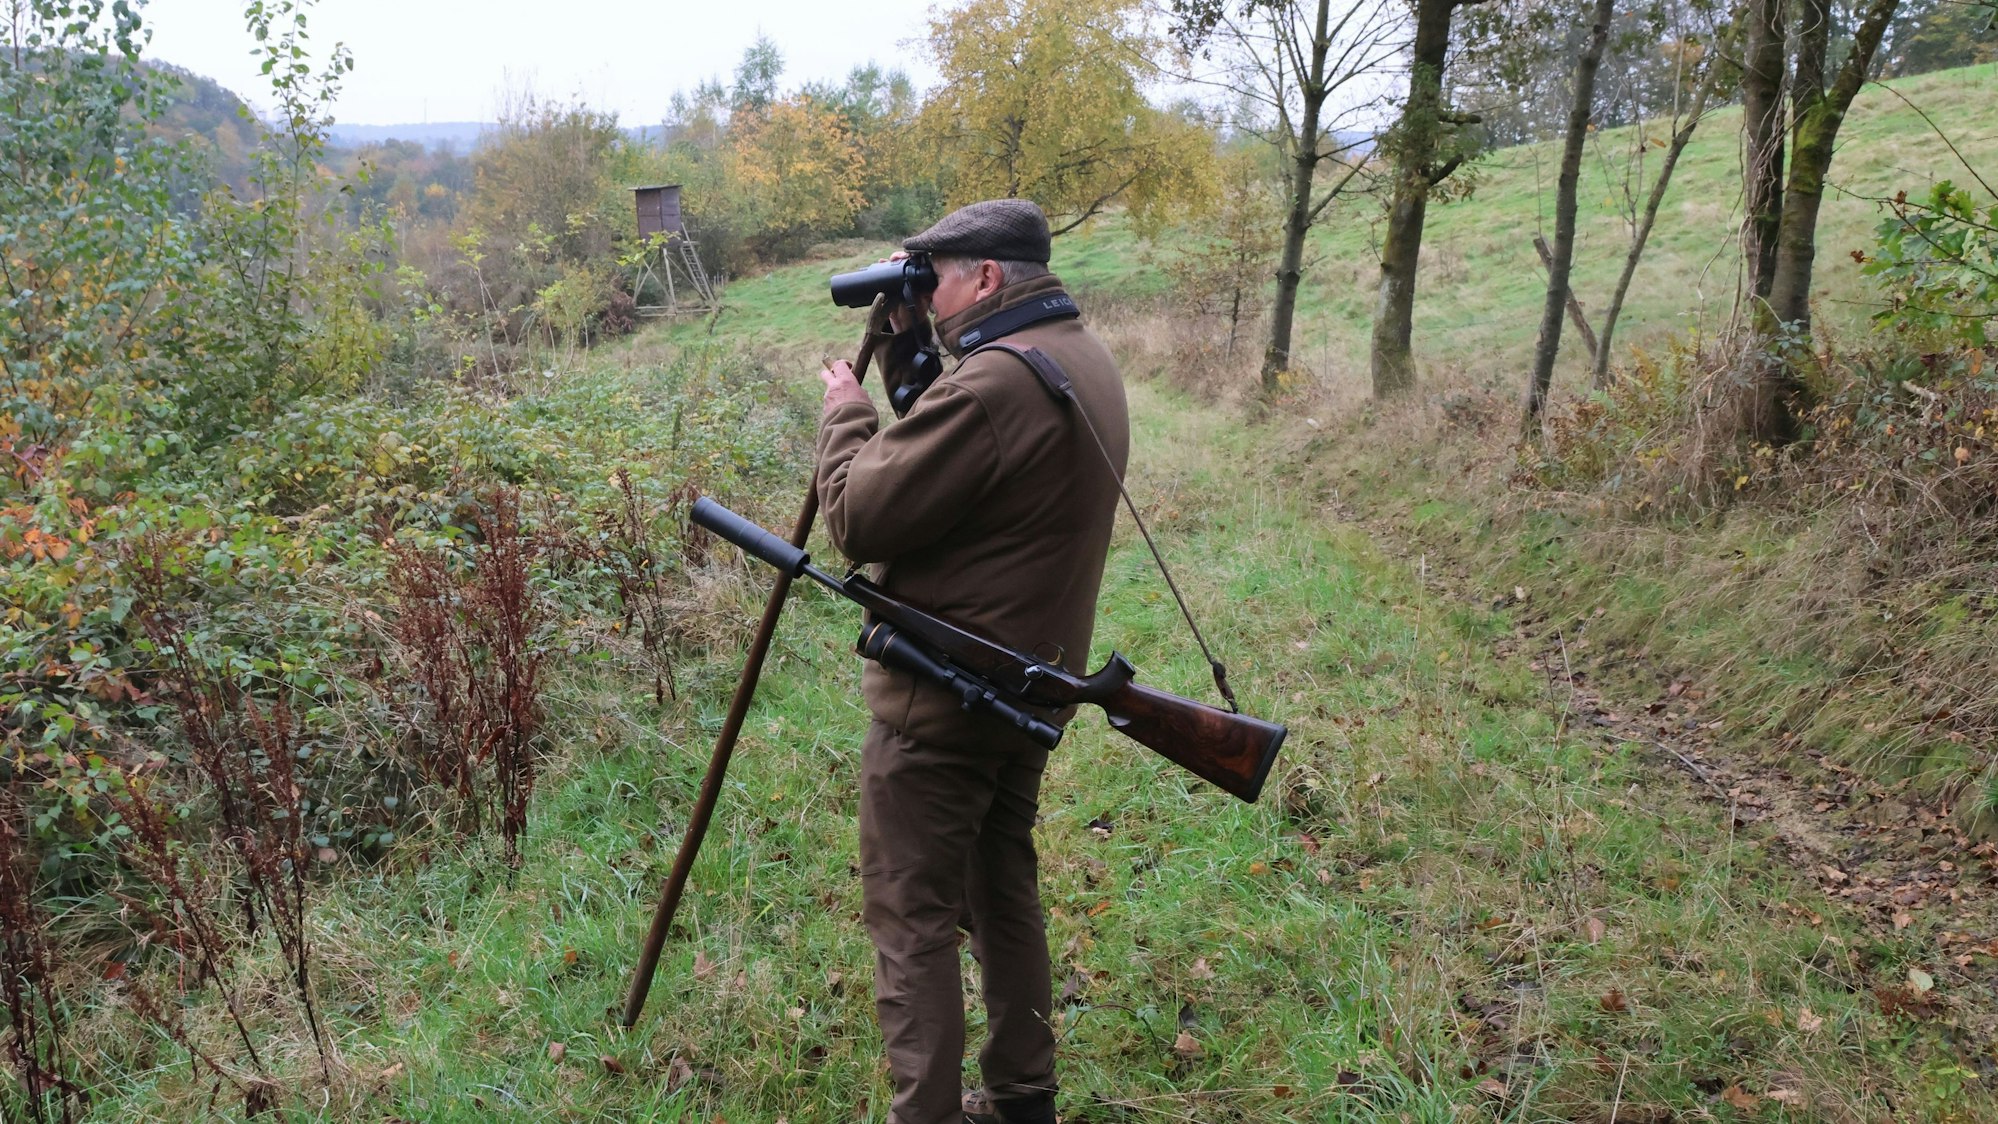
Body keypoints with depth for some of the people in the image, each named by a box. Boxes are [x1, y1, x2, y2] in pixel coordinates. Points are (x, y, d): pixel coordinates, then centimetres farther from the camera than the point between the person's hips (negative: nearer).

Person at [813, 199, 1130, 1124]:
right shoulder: (1088, 362, 8)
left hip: (943, 704, -10)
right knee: (1004, 889, 20)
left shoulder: (991, 383, -23)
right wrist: (906, 370, 6)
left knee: (911, 917, 1)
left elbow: (858, 519, -20)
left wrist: (844, 410, -4)